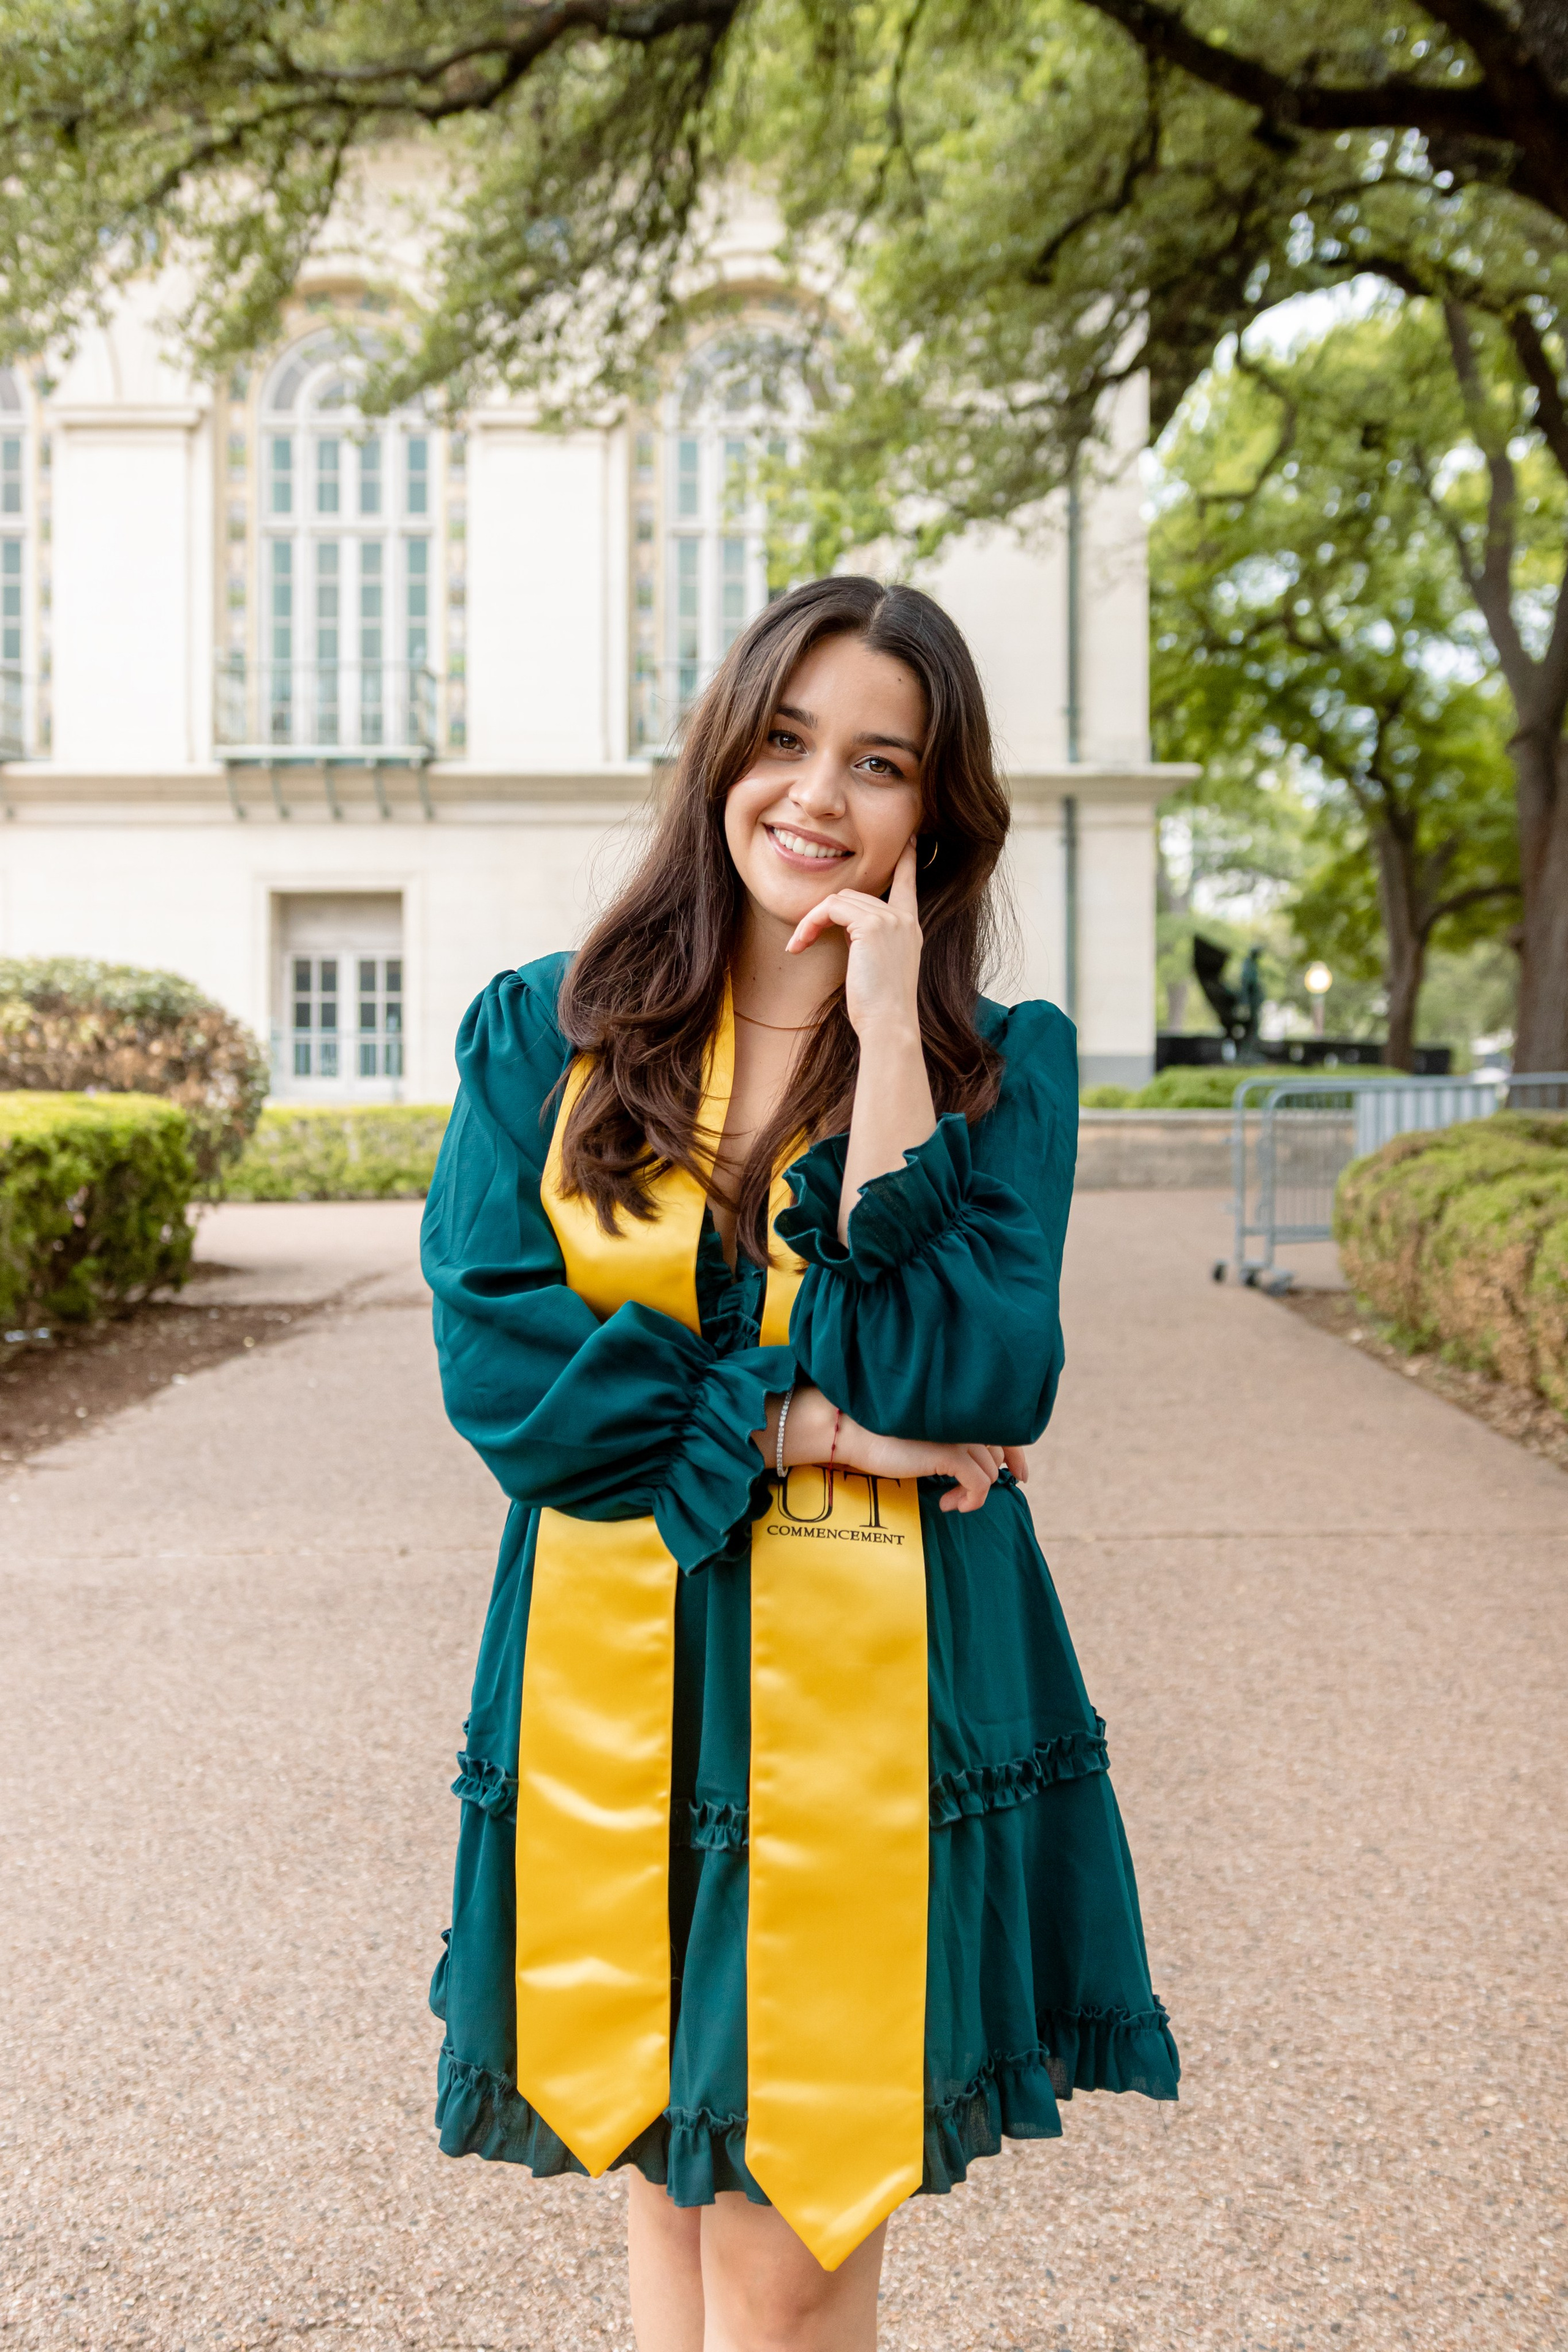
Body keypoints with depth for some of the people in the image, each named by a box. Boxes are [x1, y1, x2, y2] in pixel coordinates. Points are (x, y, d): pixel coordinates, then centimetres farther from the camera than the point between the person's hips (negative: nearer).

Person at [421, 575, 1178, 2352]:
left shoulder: (1003, 1064, 1)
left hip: (868, 1702, -1)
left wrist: (889, 1042, -15)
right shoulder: (545, 1035, 4)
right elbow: (497, 1359, -6)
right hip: (613, 1689, 2)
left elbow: (954, 1374, -14)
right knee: (668, 2196, 15)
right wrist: (802, 1424, -12)